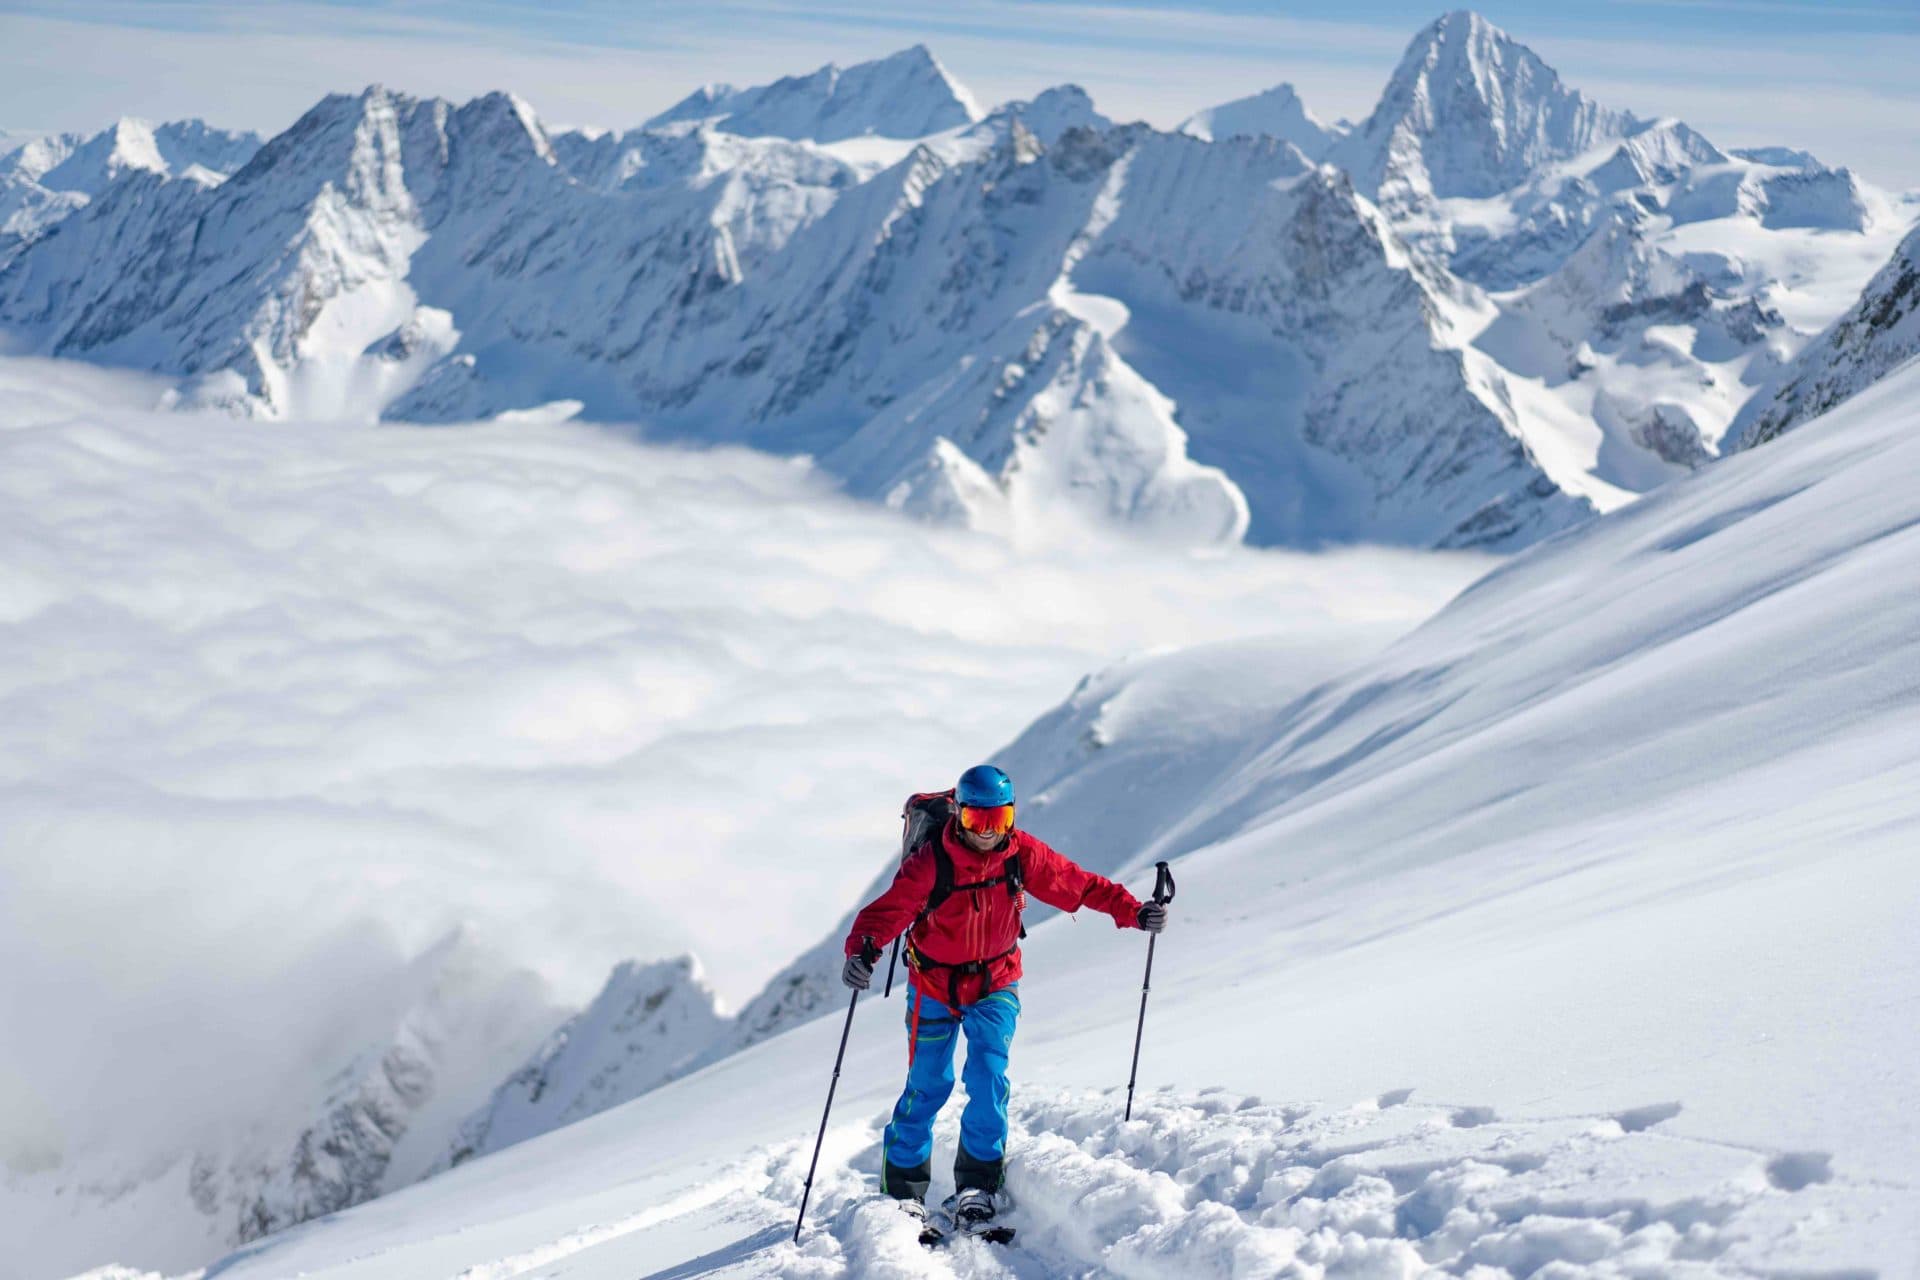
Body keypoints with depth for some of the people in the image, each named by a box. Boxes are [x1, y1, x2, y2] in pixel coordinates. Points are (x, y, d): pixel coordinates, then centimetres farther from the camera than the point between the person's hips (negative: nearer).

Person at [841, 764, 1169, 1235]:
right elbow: (888, 911, -29)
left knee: (989, 1078, -12)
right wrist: (861, 952, -48)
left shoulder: (1023, 855, -14)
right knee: (927, 1086, -1)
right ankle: (904, 1190, 14)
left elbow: (1078, 885, -9)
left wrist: (1132, 911, -20)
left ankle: (977, 1186, 1)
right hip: (934, 987, -2)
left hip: (995, 984, 2)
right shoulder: (929, 864, -23)